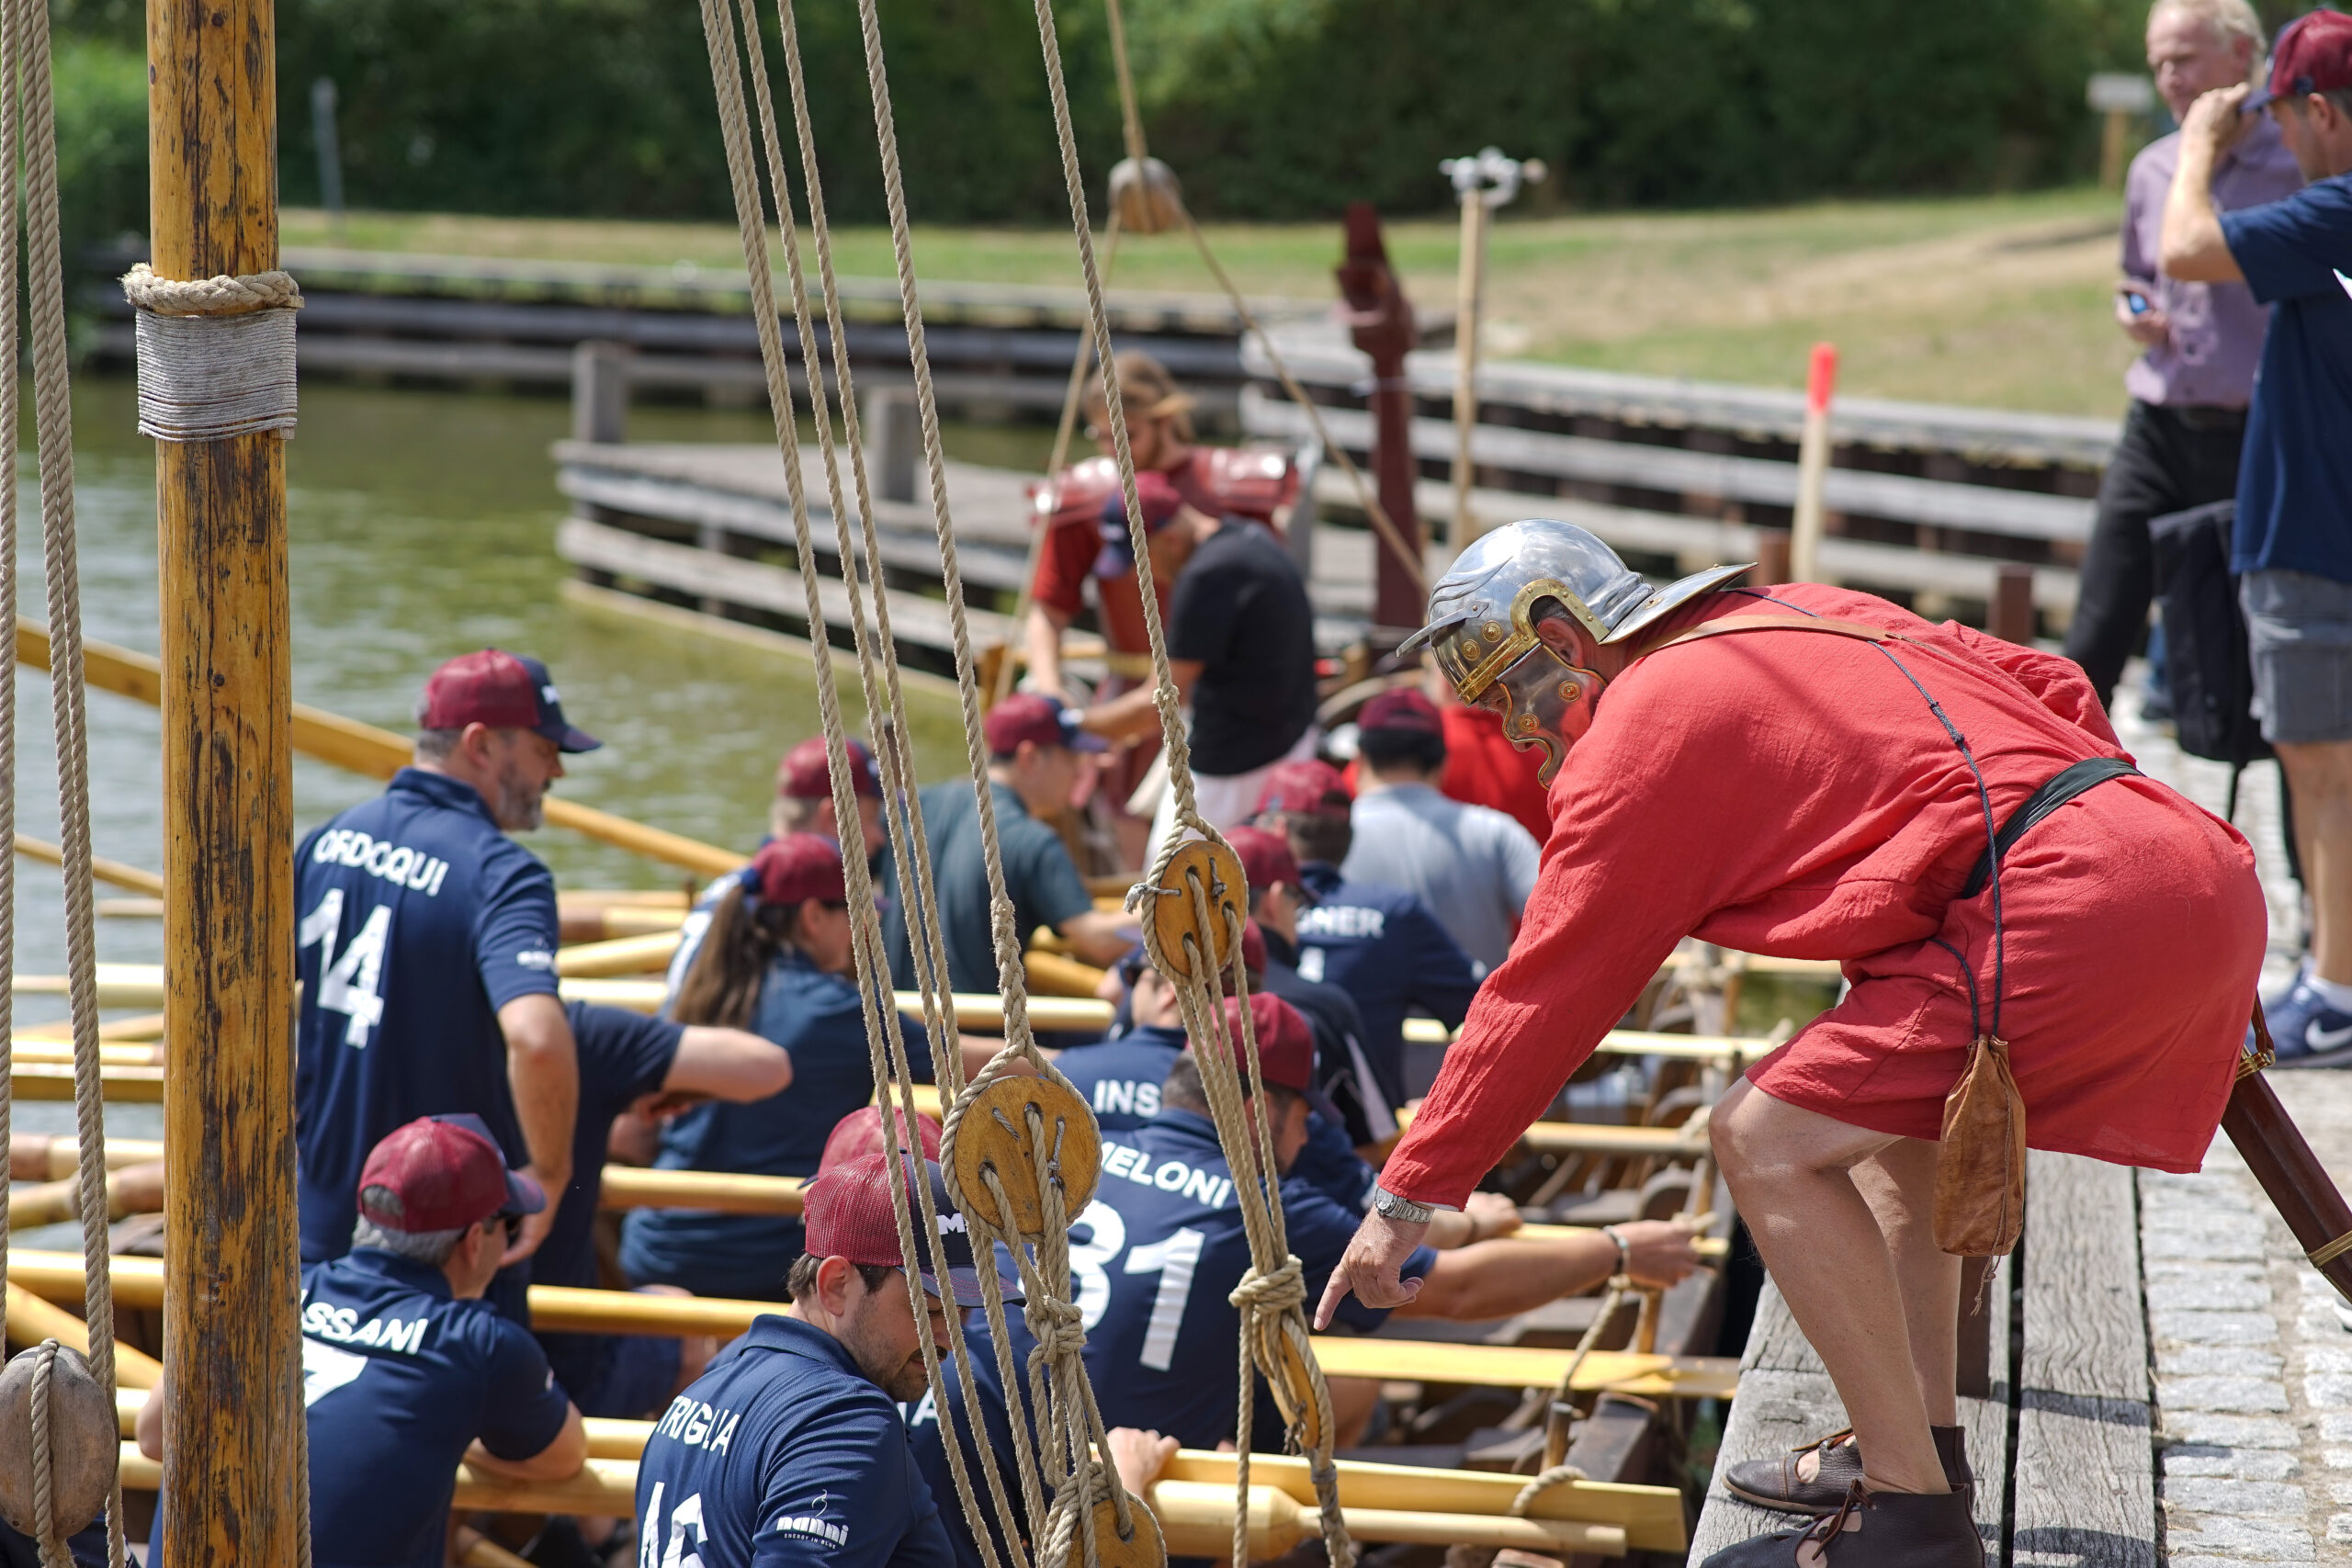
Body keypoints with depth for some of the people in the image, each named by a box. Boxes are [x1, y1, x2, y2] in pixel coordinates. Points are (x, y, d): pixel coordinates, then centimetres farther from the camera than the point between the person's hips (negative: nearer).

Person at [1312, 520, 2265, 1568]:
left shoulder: (1646, 724, 3)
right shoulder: (1808, 616, 27)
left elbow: (1546, 991, 5)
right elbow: (2050, 685, 30)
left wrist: (1411, 1195, 11)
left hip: (2071, 911, -10)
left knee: (1766, 1139, -5)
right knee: (1888, 1088, 28)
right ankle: (1921, 1451, 23)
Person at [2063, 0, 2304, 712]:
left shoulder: (2300, 166, -7)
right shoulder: (2152, 169, 12)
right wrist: (2134, 315, 6)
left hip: (2256, 438, -5)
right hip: (2158, 431, 5)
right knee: (2091, 648, 0)